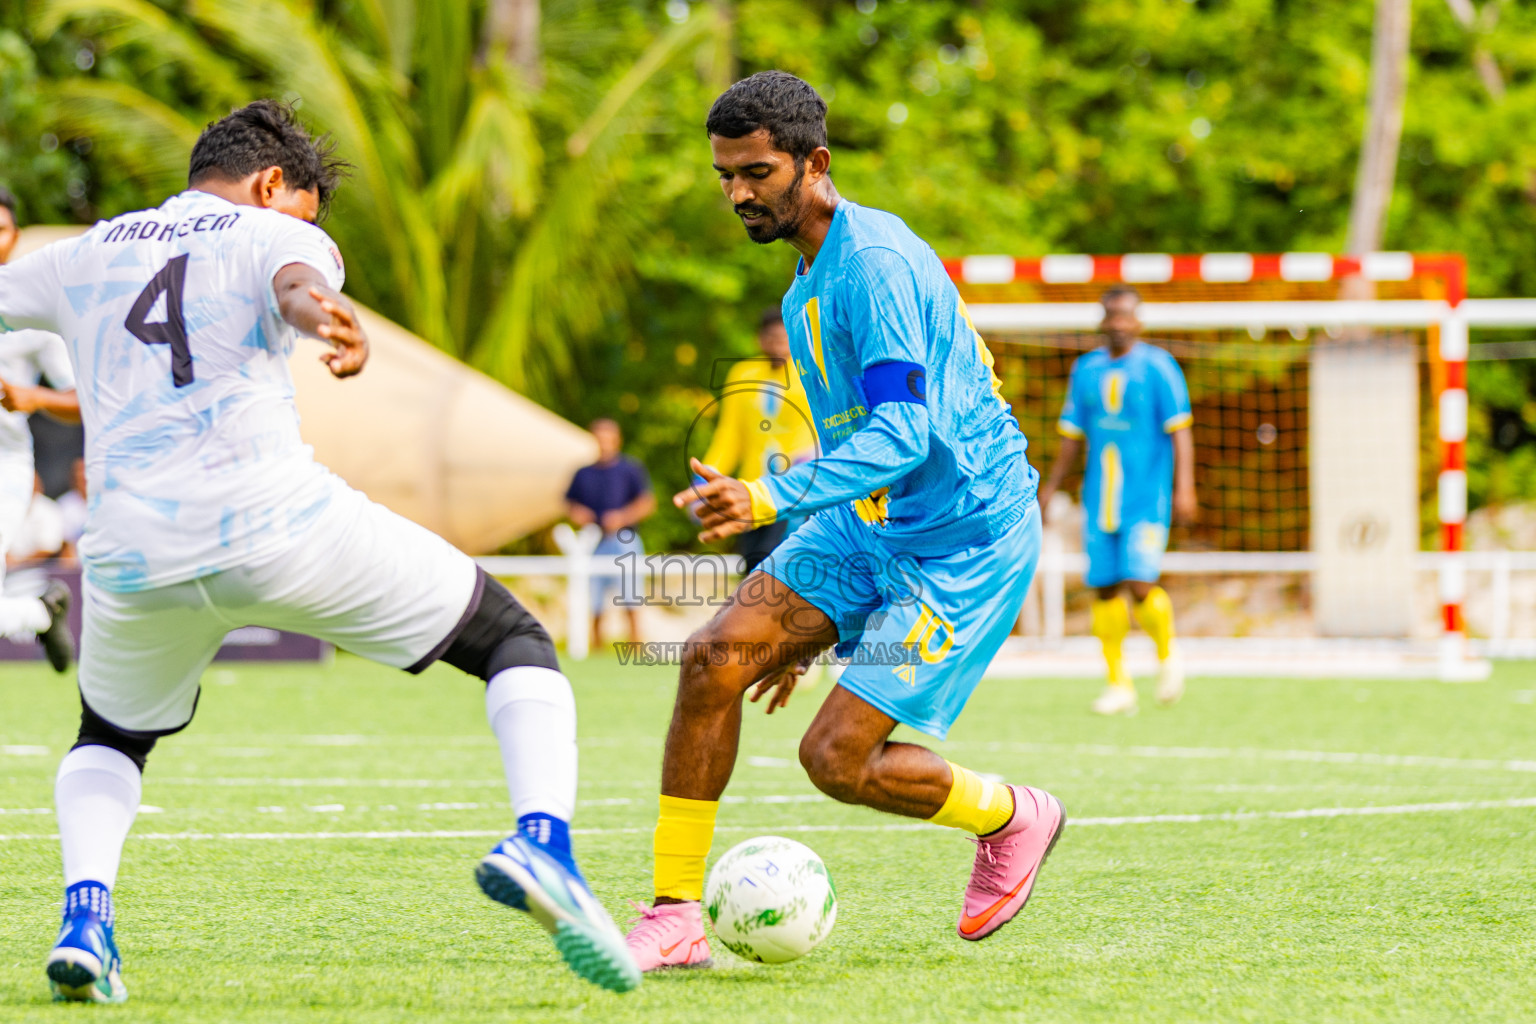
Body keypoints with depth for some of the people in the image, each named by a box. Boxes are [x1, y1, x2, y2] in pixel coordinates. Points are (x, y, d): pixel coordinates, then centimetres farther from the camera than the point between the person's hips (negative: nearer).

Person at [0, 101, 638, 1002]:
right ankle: (543, 840, -15)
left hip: (135, 559, 4)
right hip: (280, 525, -3)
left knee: (111, 738, 33)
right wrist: (318, 312, -39)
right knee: (518, 642, 11)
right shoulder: (275, 236, 8)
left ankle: (85, 915, 4)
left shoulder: (83, 257, 21)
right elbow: (296, 281, -16)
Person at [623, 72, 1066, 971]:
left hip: (967, 535, -9)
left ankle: (1011, 819, 17)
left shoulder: (874, 262, -19)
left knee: (837, 759, -13)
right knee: (716, 659, -11)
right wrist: (799, 632, 27)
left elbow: (903, 432, -30)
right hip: (871, 524, 9)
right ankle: (674, 918, -7)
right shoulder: (810, 278, 13)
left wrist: (769, 500, -43)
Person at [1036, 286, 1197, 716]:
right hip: (1099, 498, 4)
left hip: (1146, 498, -4)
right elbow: (1072, 436, 19)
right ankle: (1118, 684, 9)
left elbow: (1179, 431, -4)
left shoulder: (1158, 366, -2)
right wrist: (1048, 488, 18)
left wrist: (1184, 487, -12)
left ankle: (1167, 653, 13)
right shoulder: (1086, 369, 10)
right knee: (1104, 588, 1)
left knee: (1140, 584, -15)